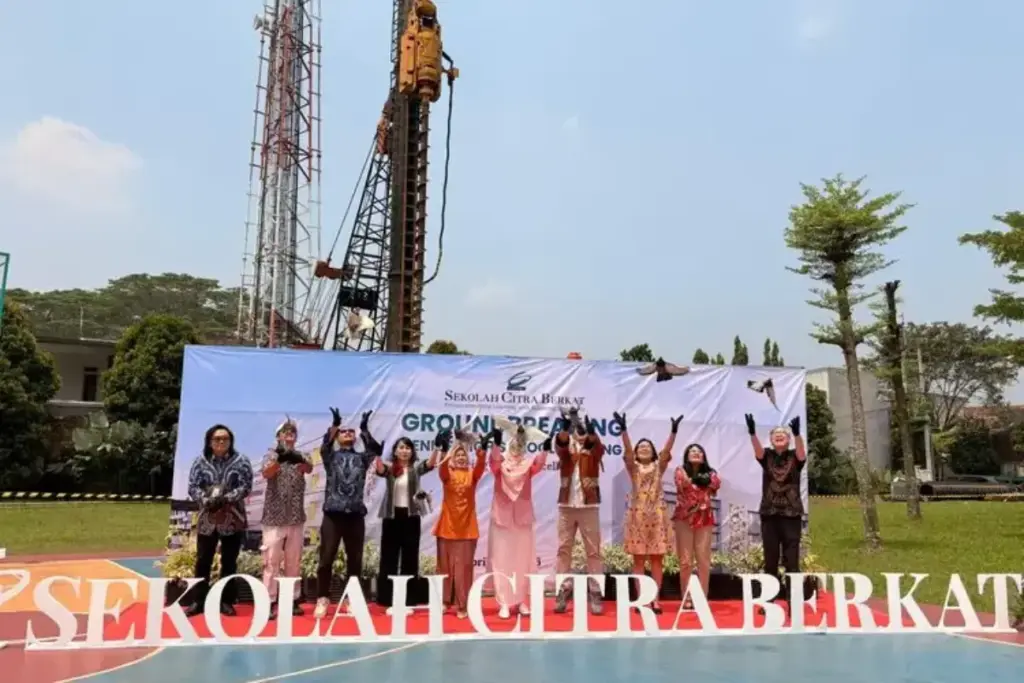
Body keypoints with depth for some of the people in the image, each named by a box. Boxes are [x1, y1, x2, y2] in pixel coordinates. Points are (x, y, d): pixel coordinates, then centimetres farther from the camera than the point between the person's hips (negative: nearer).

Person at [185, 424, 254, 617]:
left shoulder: (241, 461, -1)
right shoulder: (200, 462, 4)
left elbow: (245, 487, -8)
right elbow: (193, 487, -3)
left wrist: (226, 499, -21)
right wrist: (206, 500, -20)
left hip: (233, 520, -1)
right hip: (207, 520, 1)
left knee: (229, 563, 7)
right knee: (202, 561, 6)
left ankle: (226, 602, 16)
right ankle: (199, 601, 17)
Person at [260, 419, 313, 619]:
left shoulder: (300, 456, 7)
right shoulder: (272, 455, 0)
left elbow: (310, 468, -16)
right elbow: (266, 473, -21)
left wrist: (301, 461, -40)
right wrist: (279, 459, -41)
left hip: (296, 518, 3)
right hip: (274, 517, -3)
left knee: (294, 561, 9)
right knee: (272, 560, -3)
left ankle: (292, 600, 17)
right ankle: (270, 602, 2)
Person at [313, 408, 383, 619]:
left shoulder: (362, 458, 14)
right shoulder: (331, 456, 10)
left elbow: (377, 450, -2)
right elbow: (325, 446, -10)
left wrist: (365, 428, -3)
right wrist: (334, 424, -12)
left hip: (355, 515, 2)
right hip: (333, 514, -2)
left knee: (355, 560, 7)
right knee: (326, 558, -2)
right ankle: (322, 600, 8)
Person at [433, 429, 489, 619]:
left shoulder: (472, 474, 4)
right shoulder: (447, 473, 2)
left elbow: (481, 465, -17)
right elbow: (442, 466, -20)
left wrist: (483, 448, -36)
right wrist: (454, 446, -36)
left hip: (467, 527, 0)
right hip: (447, 526, 0)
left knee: (464, 566, 2)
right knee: (445, 565, 7)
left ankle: (462, 605, 7)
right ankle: (445, 601, 19)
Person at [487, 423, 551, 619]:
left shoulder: (528, 464, 4)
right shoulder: (500, 462, 0)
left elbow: (538, 465, -18)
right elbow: (494, 461, -23)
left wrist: (545, 449, -38)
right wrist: (496, 443, -43)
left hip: (522, 519, 2)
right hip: (502, 518, -2)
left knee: (523, 562, 6)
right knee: (501, 562, -2)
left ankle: (521, 601, 17)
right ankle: (504, 603, 2)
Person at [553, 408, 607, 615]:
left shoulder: (594, 448, 4)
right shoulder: (566, 447, 6)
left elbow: (597, 446, -20)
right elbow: (560, 443, -17)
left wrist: (592, 432, -42)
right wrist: (564, 426, -38)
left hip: (589, 505, -1)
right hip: (566, 504, 1)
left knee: (593, 550, 2)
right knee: (564, 549, 4)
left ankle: (595, 593, 7)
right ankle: (563, 592, 11)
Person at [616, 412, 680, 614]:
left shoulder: (658, 466, 8)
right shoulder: (633, 468, 5)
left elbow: (667, 450, -9)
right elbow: (627, 450, -12)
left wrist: (673, 431, -25)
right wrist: (623, 429, -27)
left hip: (657, 516, 1)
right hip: (638, 515, -1)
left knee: (657, 559, 2)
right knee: (639, 559, 2)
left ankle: (655, 599, 7)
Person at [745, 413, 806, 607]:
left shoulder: (795, 457, 1)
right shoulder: (767, 456, 4)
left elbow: (802, 453, -22)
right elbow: (757, 450, -18)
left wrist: (797, 433, -41)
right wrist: (752, 432, -38)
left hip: (792, 514, -1)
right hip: (769, 514, 1)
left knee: (791, 561, 1)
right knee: (770, 561, 7)